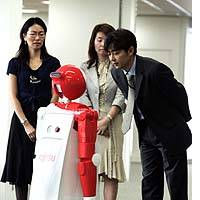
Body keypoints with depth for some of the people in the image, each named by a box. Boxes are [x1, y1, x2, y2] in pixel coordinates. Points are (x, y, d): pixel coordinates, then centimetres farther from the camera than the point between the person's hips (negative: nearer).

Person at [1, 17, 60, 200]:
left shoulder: (53, 63, 5)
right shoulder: (16, 63, 5)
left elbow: (55, 96, 0)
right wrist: (26, 124, -10)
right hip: (22, 118, 1)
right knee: (21, 167, 1)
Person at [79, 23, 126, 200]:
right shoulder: (85, 68, 11)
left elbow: (121, 96, -3)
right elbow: (83, 97, 3)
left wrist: (106, 120, -14)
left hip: (112, 123, -2)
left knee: (110, 174, -3)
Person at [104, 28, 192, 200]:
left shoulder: (155, 70, -27)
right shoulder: (116, 73, -5)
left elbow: (178, 93, -12)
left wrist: (183, 118, 4)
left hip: (170, 133, -6)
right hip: (146, 133, 7)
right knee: (150, 185, 9)